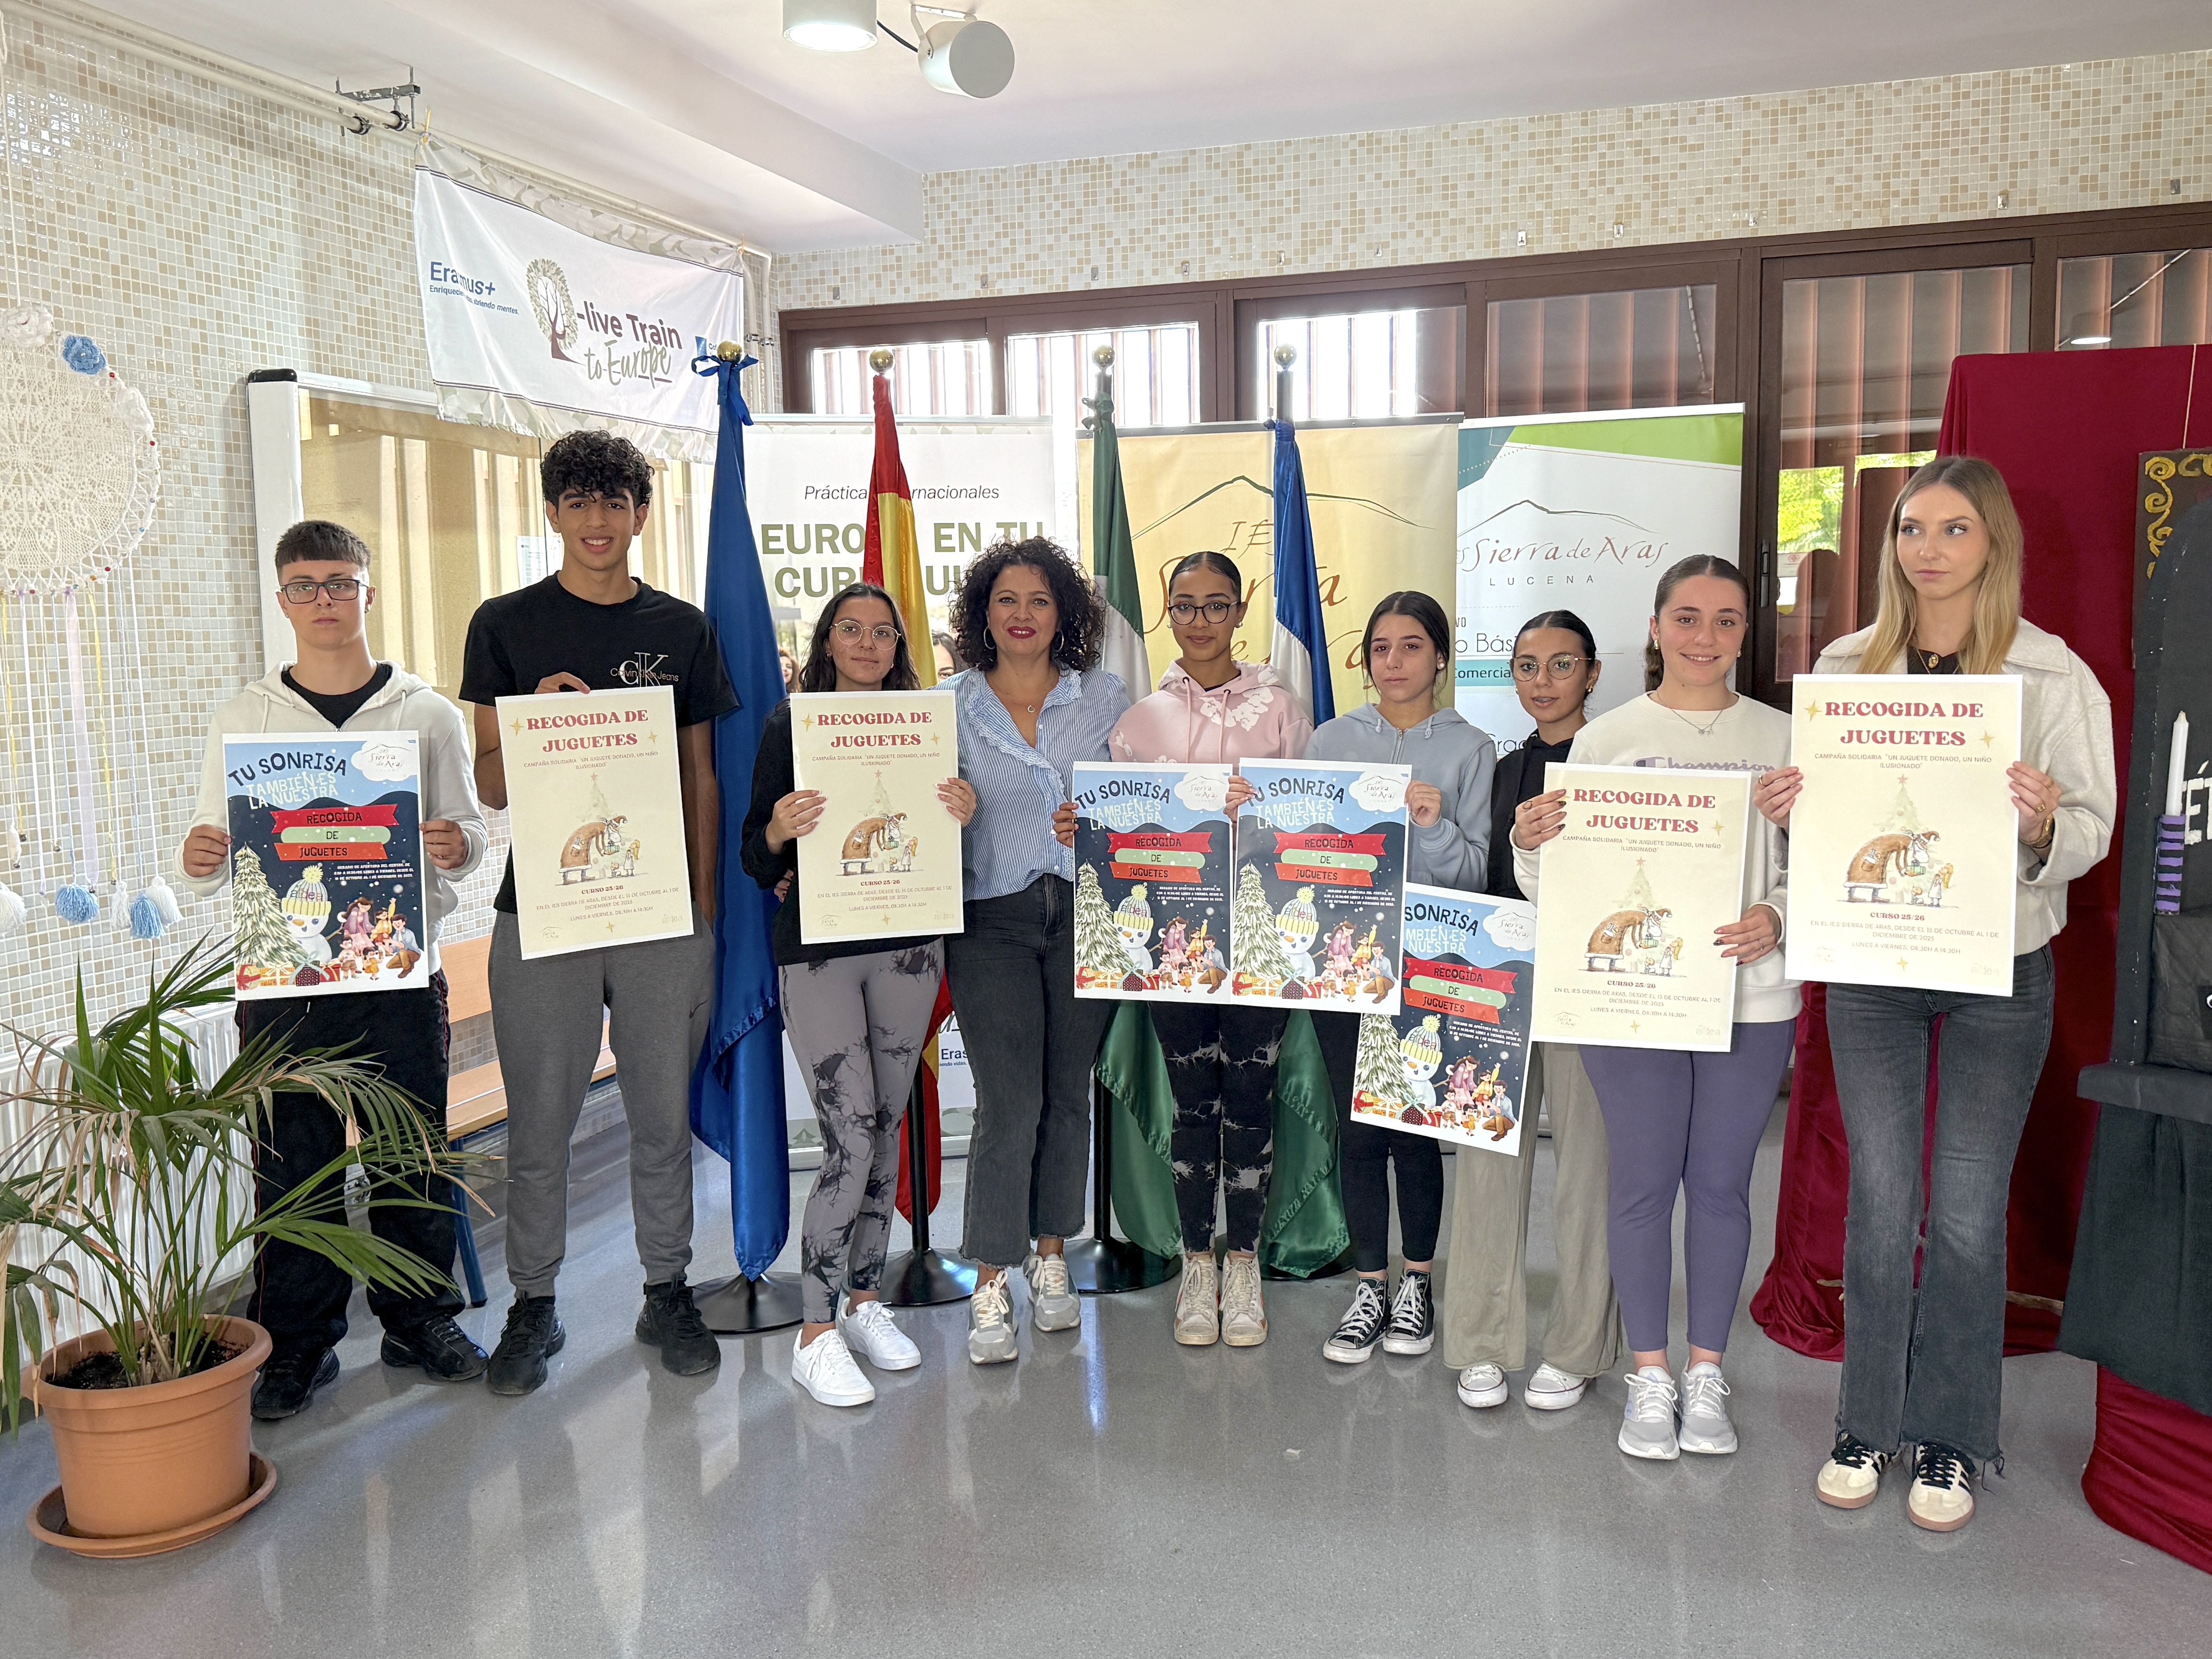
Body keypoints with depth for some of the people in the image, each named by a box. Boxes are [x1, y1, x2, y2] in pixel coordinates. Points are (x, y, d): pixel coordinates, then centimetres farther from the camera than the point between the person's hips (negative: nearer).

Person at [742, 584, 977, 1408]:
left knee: (886, 1128, 12)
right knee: (851, 1138, -9)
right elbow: (758, 863, -2)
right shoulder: (789, 724, -1)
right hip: (816, 950, -4)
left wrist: (965, 814, -11)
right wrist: (779, 830, -24)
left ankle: (864, 1298, 27)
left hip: (908, 946, 4)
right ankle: (816, 1333, 3)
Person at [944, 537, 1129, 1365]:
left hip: (1086, 912, 2)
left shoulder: (1105, 699, 8)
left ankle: (1050, 1252, 27)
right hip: (991, 919, -2)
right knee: (1009, 1100, -8)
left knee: (1069, 1089, 9)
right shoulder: (948, 707, 6)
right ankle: (991, 1283, 5)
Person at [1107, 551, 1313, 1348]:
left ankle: (1243, 1264, 19)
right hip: (1173, 929, 1)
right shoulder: (1141, 713, 7)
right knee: (1193, 1096, 6)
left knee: (1249, 1095, 3)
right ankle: (1197, 1262, 21)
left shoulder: (1278, 705, 5)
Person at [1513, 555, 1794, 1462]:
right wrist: (1527, 841, -18)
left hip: (1750, 997, 1)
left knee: (1721, 1184, 10)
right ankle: (1650, 1374, 22)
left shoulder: (1781, 738, 5)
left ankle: (1707, 1370, 27)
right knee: (1642, 1183, 6)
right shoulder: (1606, 737, 3)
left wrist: (1776, 920, -15)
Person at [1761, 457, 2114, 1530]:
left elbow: (2091, 833, -4)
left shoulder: (2053, 674, -4)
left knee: (1969, 1211, 5)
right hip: (1870, 966, 2)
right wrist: (1787, 812, -11)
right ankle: (1868, 1423, 24)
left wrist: (2043, 824, -26)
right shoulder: (1846, 666, 4)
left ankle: (1951, 1441, 23)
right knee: (1880, 1199, 8)